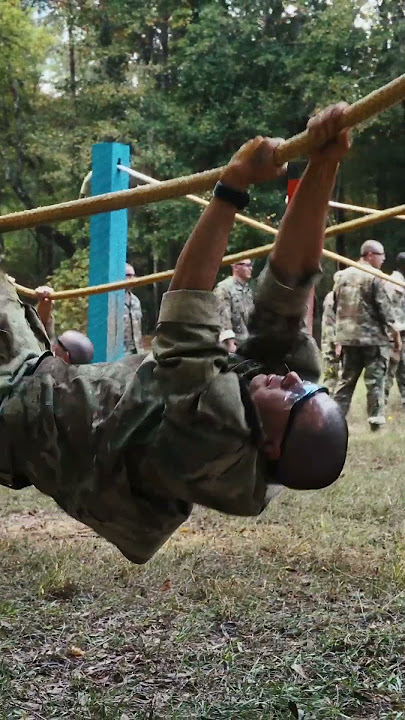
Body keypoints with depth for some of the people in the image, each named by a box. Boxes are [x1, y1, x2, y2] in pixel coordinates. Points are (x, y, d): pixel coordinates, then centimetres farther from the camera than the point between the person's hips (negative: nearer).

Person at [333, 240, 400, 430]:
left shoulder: (342, 276, 9)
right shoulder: (374, 277, -12)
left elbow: (337, 306, 14)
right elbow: (385, 308, -12)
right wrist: (395, 332, -3)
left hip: (348, 337, 6)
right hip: (373, 337, -6)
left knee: (346, 379, 12)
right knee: (375, 380, 1)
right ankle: (376, 419, 3)